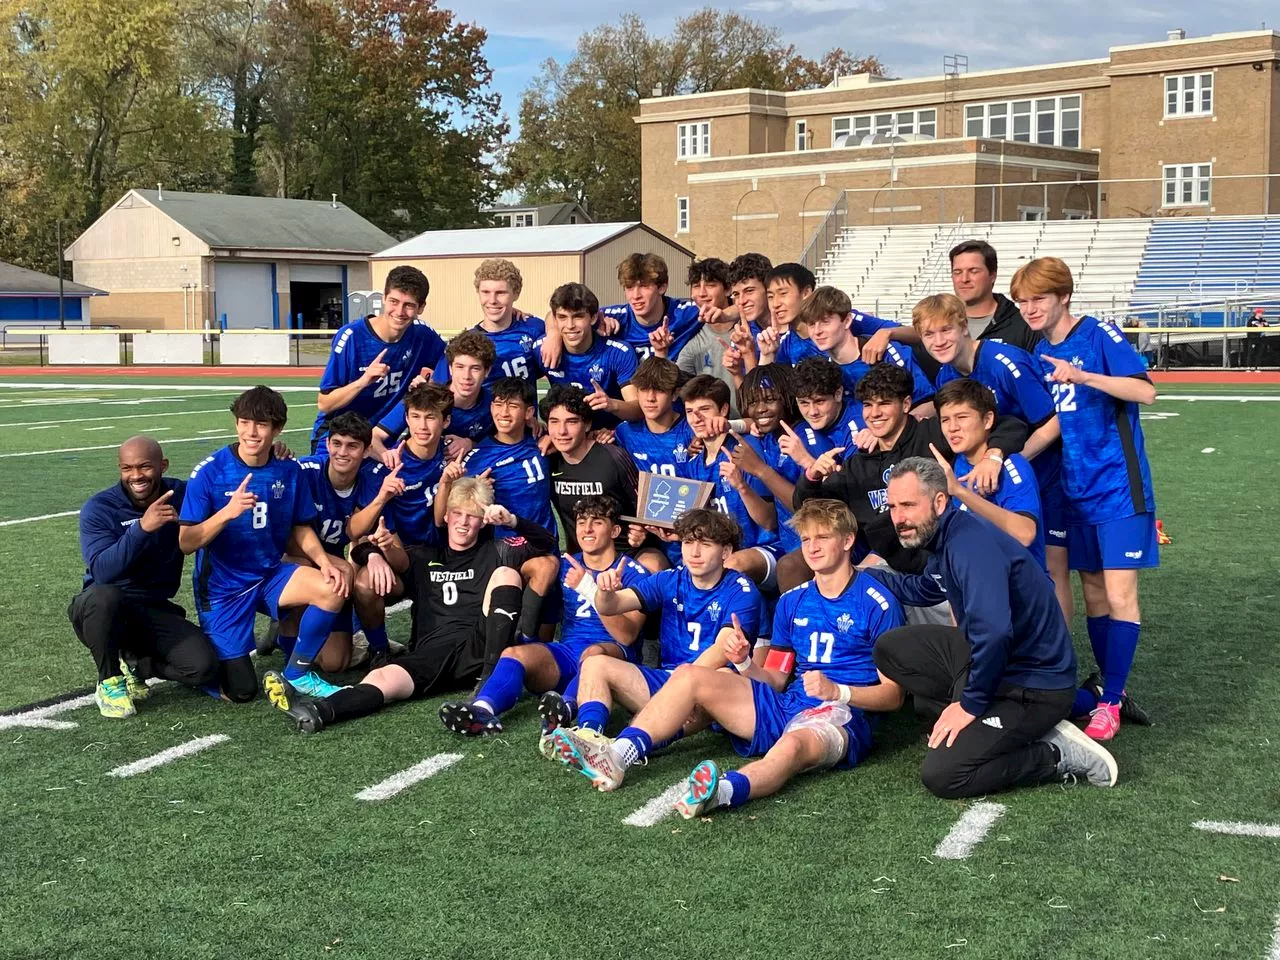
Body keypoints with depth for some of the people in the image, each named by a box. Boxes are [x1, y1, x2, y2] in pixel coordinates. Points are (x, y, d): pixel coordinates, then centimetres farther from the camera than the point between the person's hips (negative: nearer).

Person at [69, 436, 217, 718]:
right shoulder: (99, 508, -16)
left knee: (203, 667, -21)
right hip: (103, 611, -2)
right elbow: (102, 572, -30)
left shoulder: (181, 494, -5)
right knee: (105, 596, -39)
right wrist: (142, 527, -43)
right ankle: (109, 681, -12)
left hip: (155, 612, 3)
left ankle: (131, 664, 8)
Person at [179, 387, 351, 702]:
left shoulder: (288, 471, -5)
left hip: (270, 575, 4)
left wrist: (324, 561, -13)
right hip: (222, 587, -4)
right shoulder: (210, 472, -16)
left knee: (334, 588, -23)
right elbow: (186, 543, -17)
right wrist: (227, 513, -34)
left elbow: (301, 528, 7)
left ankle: (297, 673, -1)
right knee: (241, 692, -8)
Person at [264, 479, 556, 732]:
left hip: (480, 647, -1)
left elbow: (545, 543, 10)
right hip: (433, 653, 1)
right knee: (383, 678, -28)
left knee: (505, 573, -20)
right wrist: (376, 555, -2)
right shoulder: (425, 558, 27)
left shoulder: (495, 552, 21)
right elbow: (365, 550, 22)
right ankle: (317, 711, -58)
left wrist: (512, 520, -6)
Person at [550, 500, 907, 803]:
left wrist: (838, 692, -21)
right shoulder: (792, 601, 17)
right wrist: (744, 663, -4)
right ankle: (615, 756, -26)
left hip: (840, 717, -7)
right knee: (690, 675, -8)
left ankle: (724, 791, -73)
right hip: (784, 707, 7)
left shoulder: (877, 603, -2)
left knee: (793, 745, -42)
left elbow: (893, 695, -4)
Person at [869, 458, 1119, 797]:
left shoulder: (971, 542, -25)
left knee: (941, 776, -18)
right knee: (891, 648, 8)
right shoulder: (944, 539, 5)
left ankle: (1061, 756, -4)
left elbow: (994, 632, -37)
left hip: (1035, 686, -10)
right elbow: (921, 589, 30)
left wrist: (970, 704, -25)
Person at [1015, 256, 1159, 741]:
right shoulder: (1039, 353, 9)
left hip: (1117, 486, -6)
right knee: (1093, 594, 10)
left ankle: (1110, 701, 0)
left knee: (1119, 595, -7)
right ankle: (1111, 691, 20)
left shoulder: (1099, 334, -9)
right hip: (1075, 489, 6)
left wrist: (1082, 376, -30)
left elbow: (1145, 391, -20)